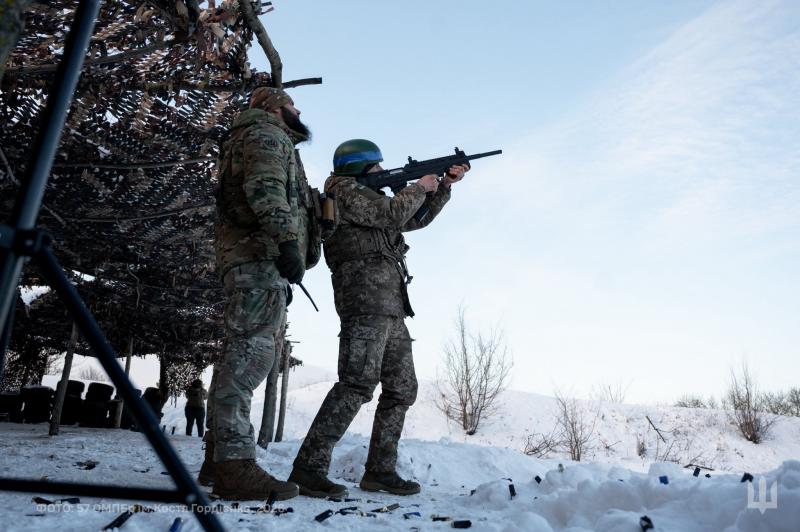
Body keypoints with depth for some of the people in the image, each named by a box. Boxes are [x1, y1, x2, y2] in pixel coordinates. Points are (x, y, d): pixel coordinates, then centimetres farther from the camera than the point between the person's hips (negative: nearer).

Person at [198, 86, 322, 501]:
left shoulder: (252, 140, 34)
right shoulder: (266, 133, 4)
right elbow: (266, 188, -16)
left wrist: (281, 279, 26)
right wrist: (287, 240, -28)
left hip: (249, 258, 10)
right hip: (261, 255, -10)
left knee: (240, 354, 7)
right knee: (250, 352, -17)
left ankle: (218, 458, 11)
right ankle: (234, 465, -21)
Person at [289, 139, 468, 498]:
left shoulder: (368, 197, 29)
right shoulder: (344, 191, 2)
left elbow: (417, 219, 34)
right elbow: (394, 214, -10)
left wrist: (445, 185, 28)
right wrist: (419, 187, 7)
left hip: (390, 308, 10)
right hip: (366, 297, -10)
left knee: (402, 389, 7)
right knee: (358, 384, -18)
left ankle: (380, 471, 11)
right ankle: (309, 468, -14)